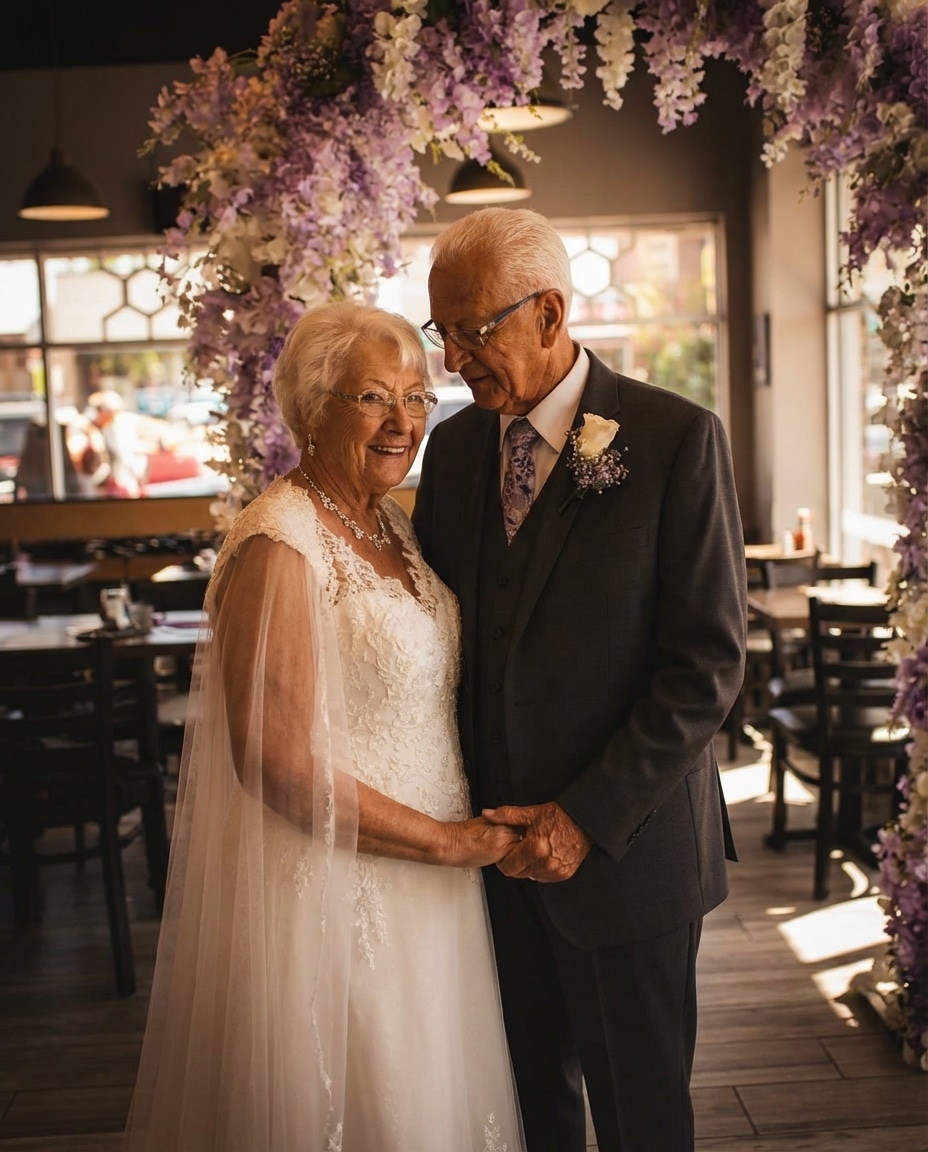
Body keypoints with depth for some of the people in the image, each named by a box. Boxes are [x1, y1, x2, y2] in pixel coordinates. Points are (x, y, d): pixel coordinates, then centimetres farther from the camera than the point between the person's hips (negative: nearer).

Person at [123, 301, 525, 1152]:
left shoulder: (393, 525, 7)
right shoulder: (278, 548, -20)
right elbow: (278, 761, -24)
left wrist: (468, 833, 4)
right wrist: (446, 841, -16)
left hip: (425, 882, 8)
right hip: (330, 886, -8)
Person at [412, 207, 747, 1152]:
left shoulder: (675, 439, -11)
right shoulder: (454, 443, 5)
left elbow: (708, 663, -14)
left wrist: (585, 817, -17)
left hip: (622, 845, -4)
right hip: (488, 831, 4)